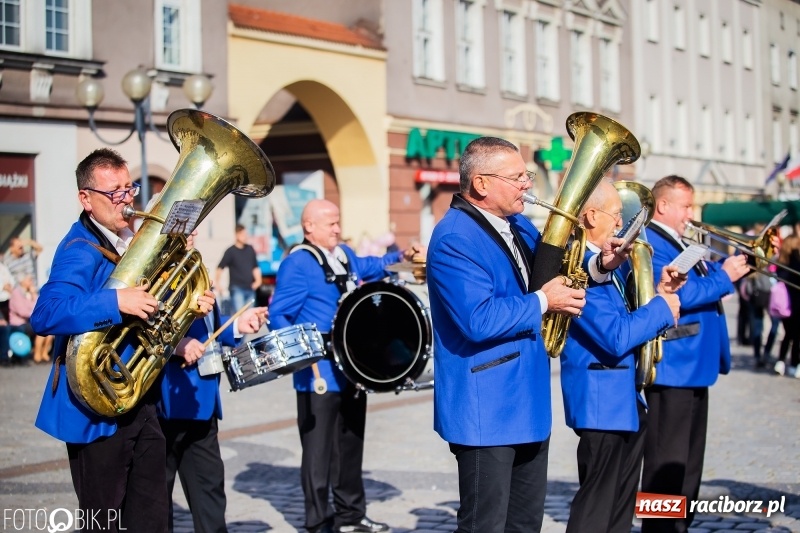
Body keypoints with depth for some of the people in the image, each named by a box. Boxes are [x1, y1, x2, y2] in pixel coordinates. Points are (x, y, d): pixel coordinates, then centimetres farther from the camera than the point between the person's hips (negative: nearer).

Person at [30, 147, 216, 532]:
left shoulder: (136, 241, 10)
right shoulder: (80, 251, -17)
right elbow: (45, 316, -32)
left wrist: (188, 306, 1)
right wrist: (116, 302, -38)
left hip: (141, 403, 8)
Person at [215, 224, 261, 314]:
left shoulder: (250, 249, 9)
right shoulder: (231, 251, -5)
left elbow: (255, 267, 16)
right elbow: (220, 267, -6)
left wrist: (258, 280, 4)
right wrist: (216, 282, -13)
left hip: (250, 289, 5)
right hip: (237, 288, -5)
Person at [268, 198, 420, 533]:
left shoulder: (345, 255, 13)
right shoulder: (297, 264, -13)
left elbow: (368, 268, 35)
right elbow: (278, 315, -15)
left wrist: (402, 257, 21)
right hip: (321, 374, -8)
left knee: (351, 445, 16)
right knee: (320, 449, -2)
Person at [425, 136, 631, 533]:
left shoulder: (518, 226, 11)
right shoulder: (454, 239, -19)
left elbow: (554, 274, 19)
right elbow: (479, 320, -29)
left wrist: (598, 265, -1)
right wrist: (542, 302, -18)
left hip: (528, 403, 10)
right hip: (486, 410, -10)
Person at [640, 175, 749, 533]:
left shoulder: (679, 244, 18)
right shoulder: (651, 244, -14)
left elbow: (703, 280, 19)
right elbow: (678, 294, -25)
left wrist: (733, 264, 4)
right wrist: (724, 277, -18)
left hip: (695, 367, 11)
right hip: (672, 369, -11)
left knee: (689, 460, 17)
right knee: (667, 463, -6)